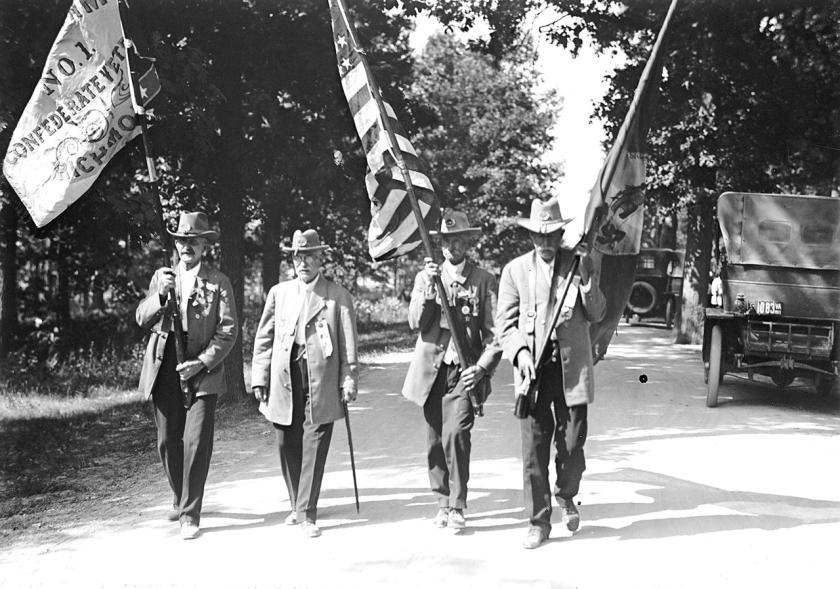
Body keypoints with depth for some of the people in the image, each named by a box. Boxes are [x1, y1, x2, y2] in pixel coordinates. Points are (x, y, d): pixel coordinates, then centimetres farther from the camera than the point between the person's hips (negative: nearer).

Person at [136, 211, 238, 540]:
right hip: (164, 371, 3)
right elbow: (142, 319, 6)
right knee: (167, 442, 9)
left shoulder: (218, 283, 3)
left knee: (196, 443, -9)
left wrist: (203, 362, -13)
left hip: (201, 372, -3)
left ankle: (190, 513, 1)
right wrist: (160, 294, -12)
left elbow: (228, 330, -2)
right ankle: (180, 497, 31)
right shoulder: (161, 277, 13)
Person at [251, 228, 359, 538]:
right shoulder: (279, 293, 11)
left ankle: (307, 513, 1)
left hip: (321, 381, -3)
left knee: (314, 445, -4)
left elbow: (348, 344, 2)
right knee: (287, 444, 8)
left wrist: (349, 381, -3)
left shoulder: (338, 297, 3)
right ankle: (297, 504, 25)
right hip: (284, 380, 3)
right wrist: (259, 377, 7)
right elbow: (264, 337, 12)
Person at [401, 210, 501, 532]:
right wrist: (429, 288, -16)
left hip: (464, 371, -3)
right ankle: (443, 503, 22)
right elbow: (415, 322, -3)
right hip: (432, 371, 3)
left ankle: (457, 508, -7)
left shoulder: (484, 280, 2)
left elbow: (495, 333, 0)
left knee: (455, 435, -17)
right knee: (435, 442, 6)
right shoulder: (425, 276, 9)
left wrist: (481, 367, -13)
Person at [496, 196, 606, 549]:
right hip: (532, 368, 0)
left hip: (573, 368, 0)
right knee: (534, 448, 0)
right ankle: (539, 522, 11)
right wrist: (519, 352, -10)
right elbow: (504, 322, 6)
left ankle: (566, 497, 34)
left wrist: (586, 280, -14)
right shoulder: (515, 271, 4)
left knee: (572, 443, 4)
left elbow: (597, 314, 2)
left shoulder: (580, 262, 5)